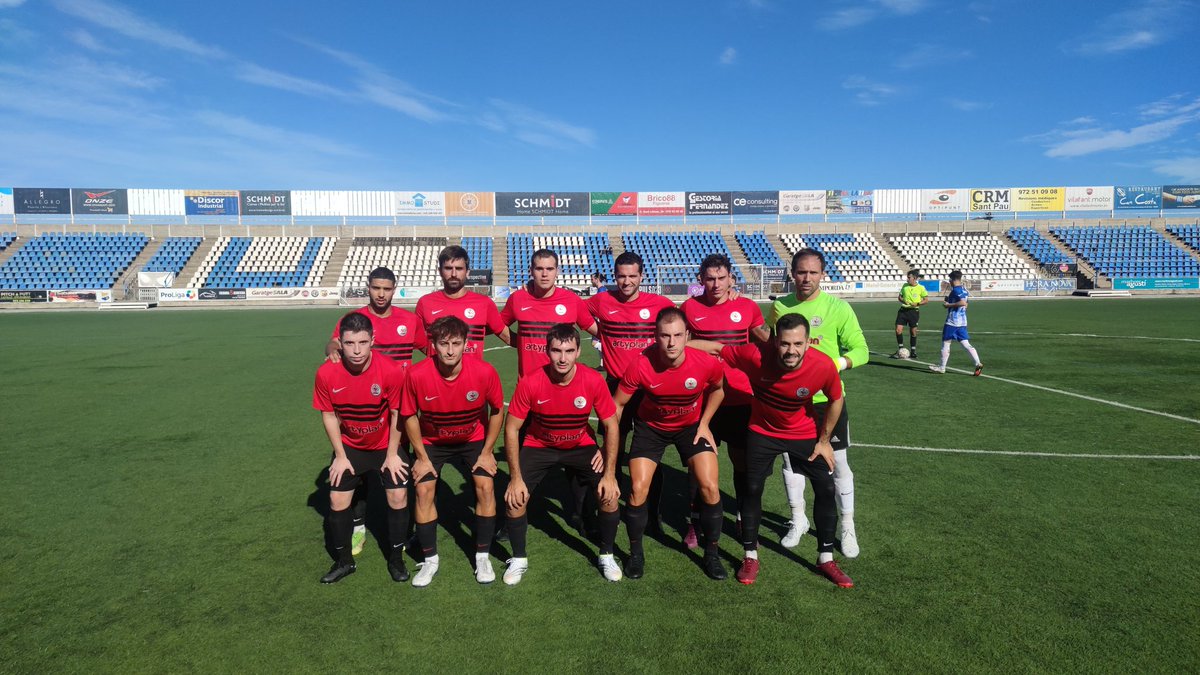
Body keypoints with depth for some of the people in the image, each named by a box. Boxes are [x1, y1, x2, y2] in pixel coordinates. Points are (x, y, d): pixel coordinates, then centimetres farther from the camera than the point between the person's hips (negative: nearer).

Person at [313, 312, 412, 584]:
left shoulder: (392, 371, -28)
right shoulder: (326, 373, -23)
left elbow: (397, 414, -14)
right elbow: (328, 415, -8)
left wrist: (392, 453, -8)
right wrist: (340, 456, -5)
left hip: (386, 446, -1)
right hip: (349, 447, 2)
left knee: (398, 497, -5)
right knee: (338, 501, 3)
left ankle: (396, 559, 17)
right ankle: (344, 561, 26)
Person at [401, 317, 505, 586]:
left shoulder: (485, 372, -27)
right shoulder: (417, 375, -28)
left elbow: (497, 411, -9)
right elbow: (410, 416, -10)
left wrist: (487, 452, -8)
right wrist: (422, 457, -8)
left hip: (473, 440, 0)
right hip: (431, 442, 0)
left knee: (485, 487, -12)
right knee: (424, 490, -11)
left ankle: (482, 557, 6)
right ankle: (430, 559, 9)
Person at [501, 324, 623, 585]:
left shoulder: (593, 380, -24)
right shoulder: (530, 382, -27)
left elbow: (611, 426, -12)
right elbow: (511, 428, -17)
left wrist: (610, 473, -16)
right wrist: (516, 477, -18)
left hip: (581, 446, 1)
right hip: (539, 446, 0)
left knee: (609, 493, -13)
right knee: (515, 497, -14)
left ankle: (606, 556, 14)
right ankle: (519, 559, 13)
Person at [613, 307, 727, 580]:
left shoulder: (707, 364, -27)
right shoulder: (641, 365, -31)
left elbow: (717, 389, 0)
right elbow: (617, 405, -15)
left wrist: (704, 424, -3)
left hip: (691, 426, 1)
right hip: (650, 427, -1)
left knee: (710, 488, -9)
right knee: (638, 490, -8)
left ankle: (711, 553, 15)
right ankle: (635, 553, 17)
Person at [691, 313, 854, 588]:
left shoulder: (824, 366, -29)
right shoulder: (756, 355, -34)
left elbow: (836, 400, -8)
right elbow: (714, 347, -21)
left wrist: (824, 440, -2)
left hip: (804, 433, 1)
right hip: (763, 432, -1)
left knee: (826, 489, 0)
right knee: (751, 489, -2)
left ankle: (825, 559, 22)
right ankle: (751, 557, 19)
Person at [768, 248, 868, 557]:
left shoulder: (839, 308, -8)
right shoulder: (780, 306, 1)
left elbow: (860, 350, -9)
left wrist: (834, 364, -25)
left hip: (826, 399, -2)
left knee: (838, 464, 6)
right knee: (790, 459, 13)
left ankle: (847, 527, 26)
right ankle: (798, 520, 34)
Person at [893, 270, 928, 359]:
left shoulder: (921, 288, -5)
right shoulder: (905, 286, 4)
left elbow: (926, 299, 1)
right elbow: (899, 296, 14)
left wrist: (917, 303, -16)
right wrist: (903, 300, -8)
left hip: (914, 311, -2)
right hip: (903, 310, 3)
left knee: (913, 331, 5)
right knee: (898, 329, -6)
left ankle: (912, 351, 19)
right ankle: (900, 349, 9)